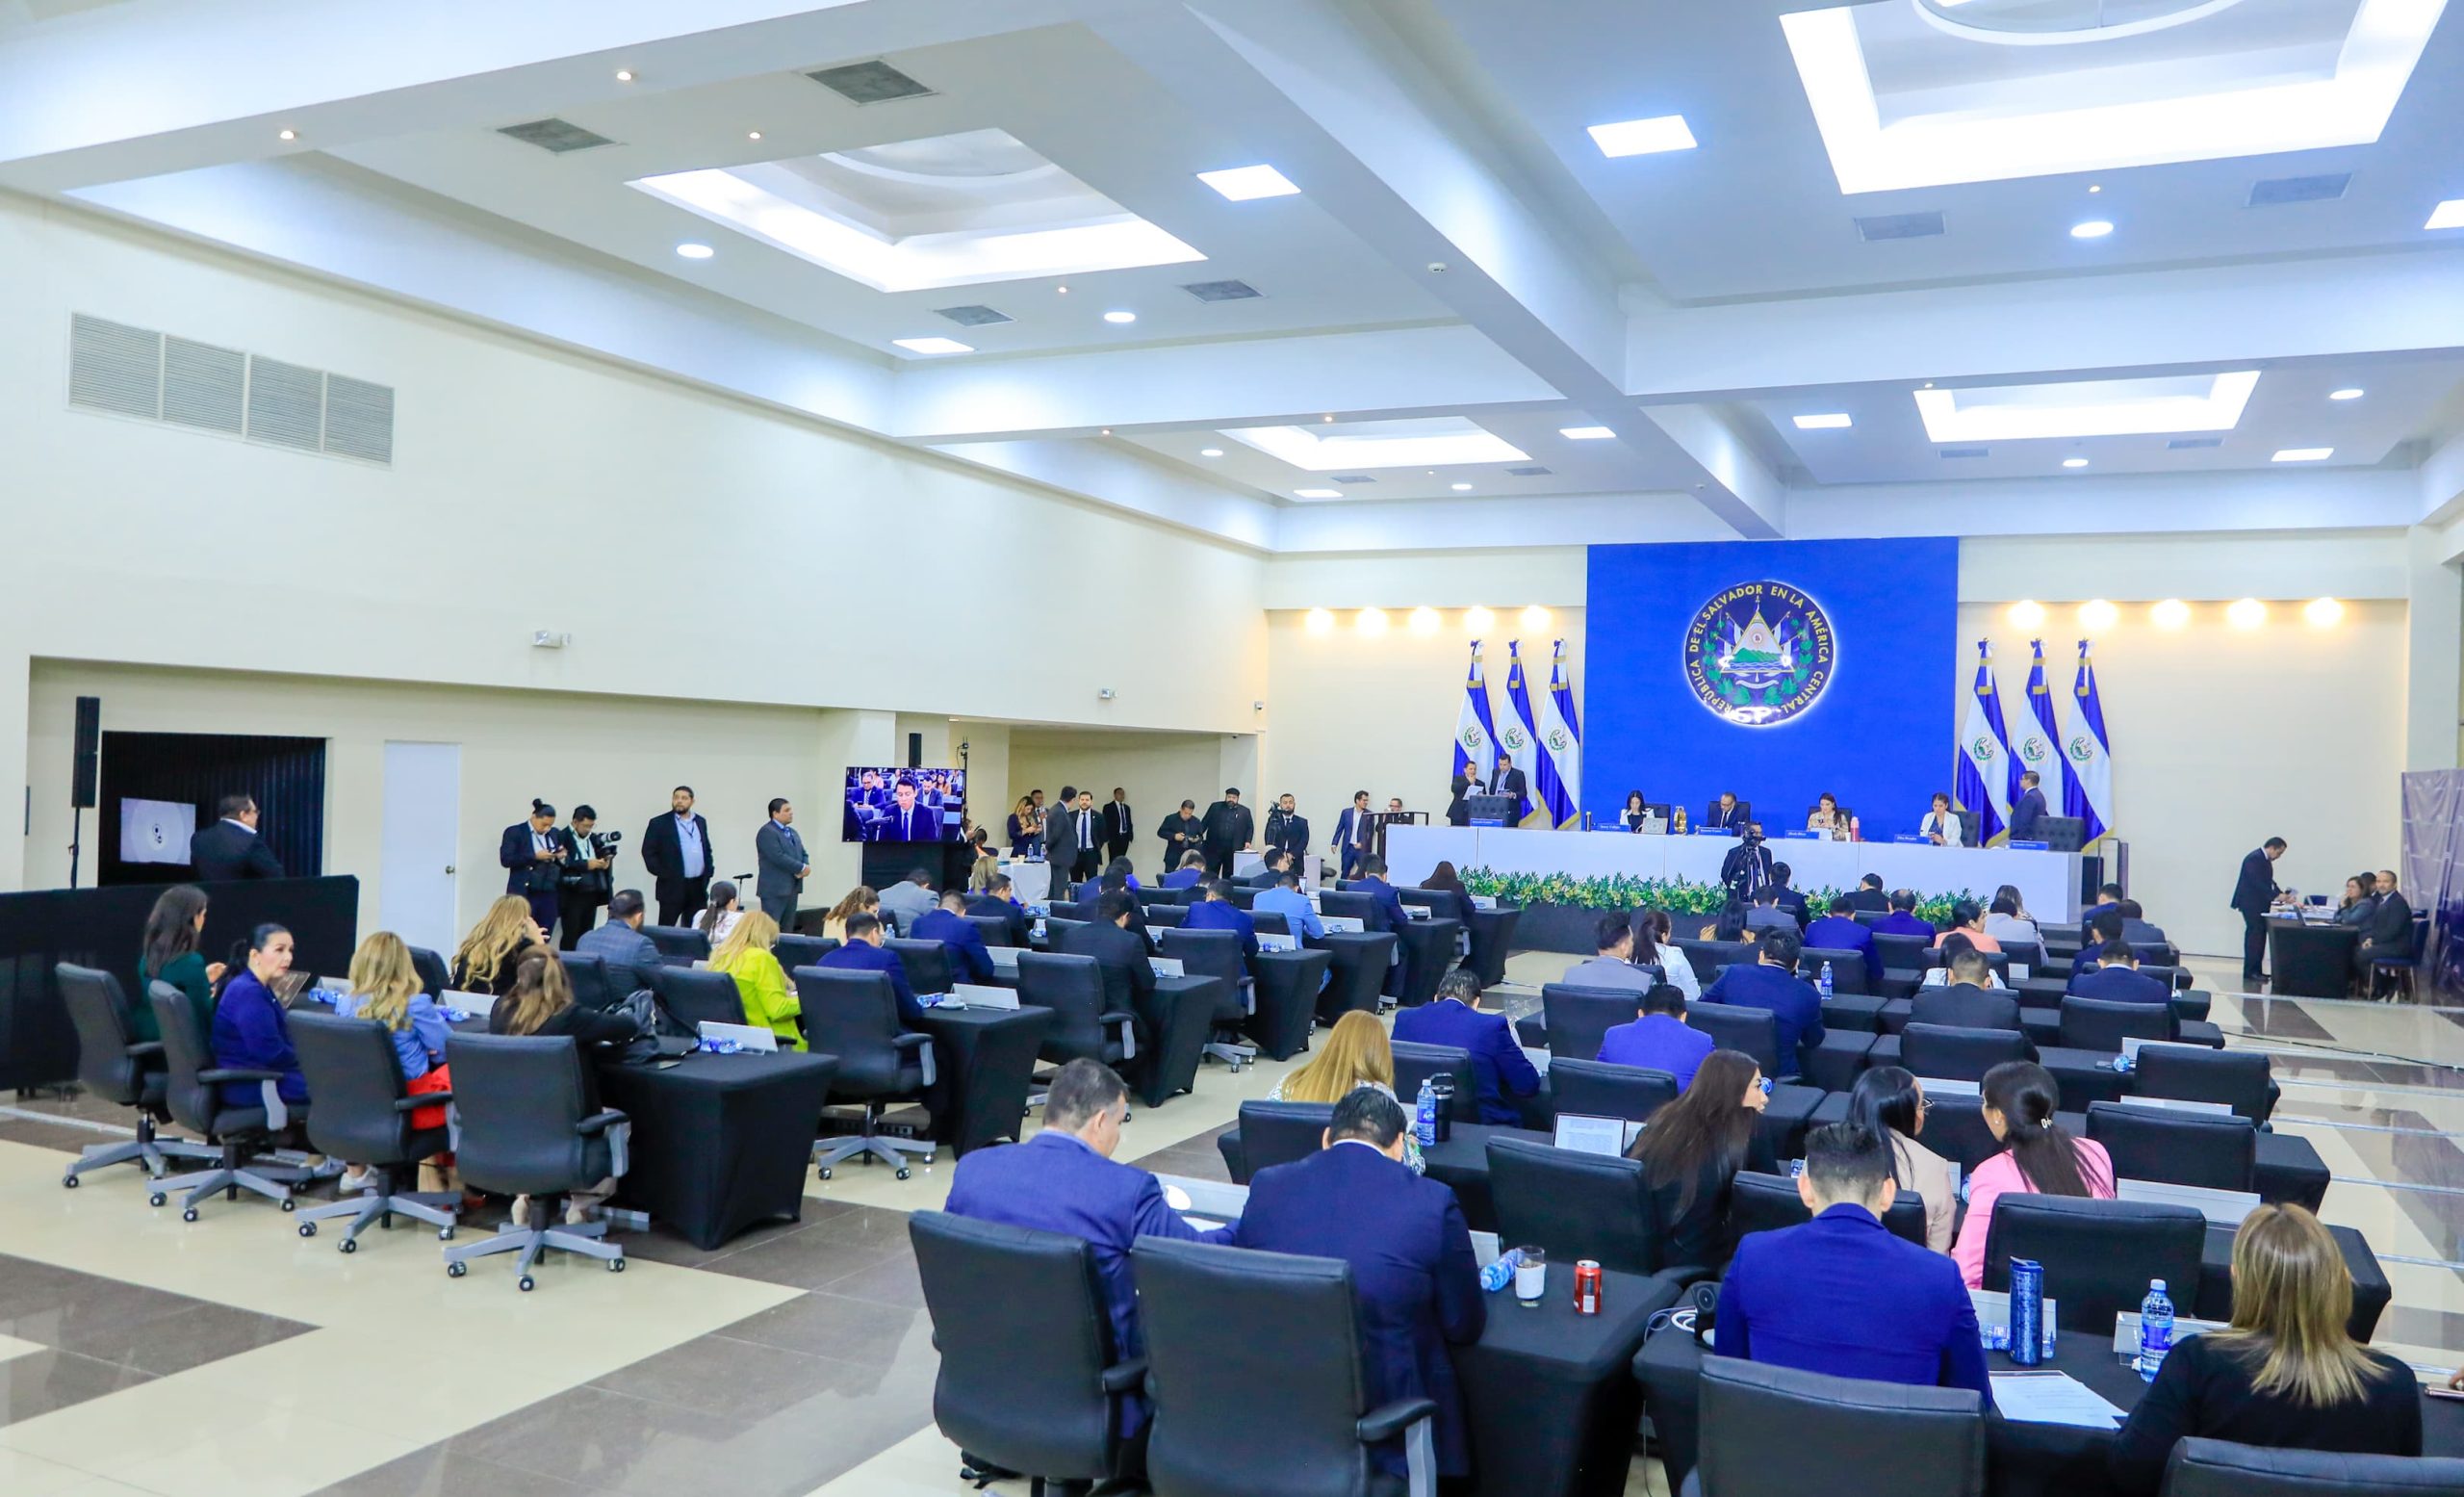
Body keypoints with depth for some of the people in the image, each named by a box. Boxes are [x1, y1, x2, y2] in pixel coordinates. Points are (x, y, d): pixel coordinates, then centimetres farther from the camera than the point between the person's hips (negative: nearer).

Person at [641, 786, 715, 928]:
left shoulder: (700, 822, 13)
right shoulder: (659, 823, -2)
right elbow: (648, 852, -4)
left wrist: (709, 871, 7)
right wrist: (662, 874, -11)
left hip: (698, 886, 4)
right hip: (672, 886, -4)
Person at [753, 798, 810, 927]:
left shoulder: (792, 832, 19)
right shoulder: (767, 832, -10)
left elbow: (802, 853, 17)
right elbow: (778, 857, -20)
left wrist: (806, 866, -6)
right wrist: (801, 868, -14)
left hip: (791, 887, 9)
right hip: (774, 889, -9)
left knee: (787, 929, 8)